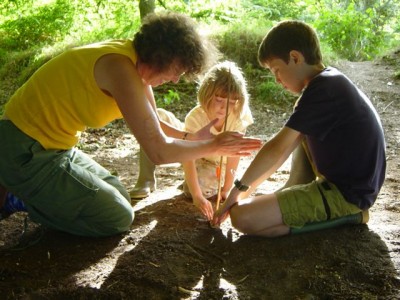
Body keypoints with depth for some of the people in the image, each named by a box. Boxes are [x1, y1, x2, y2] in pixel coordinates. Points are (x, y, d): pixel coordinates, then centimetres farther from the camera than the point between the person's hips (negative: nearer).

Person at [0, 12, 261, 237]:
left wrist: (193, 137, -1)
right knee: (119, 219, -3)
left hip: (54, 146, 9)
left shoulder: (137, 62, 2)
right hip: (27, 154, -9)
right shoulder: (121, 68, -26)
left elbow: (154, 126, 14)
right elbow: (159, 151, -26)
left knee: (119, 198, 17)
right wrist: (213, 146, -13)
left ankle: (29, 191, 18)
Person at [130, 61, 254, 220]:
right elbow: (188, 159, -39)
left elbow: (234, 156, -25)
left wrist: (226, 190, -27)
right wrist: (197, 196, -48)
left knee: (204, 186, -35)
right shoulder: (195, 117, -32)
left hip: (215, 165, 0)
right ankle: (146, 180, -14)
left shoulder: (238, 118, -29)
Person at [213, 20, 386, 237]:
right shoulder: (330, 82, 11)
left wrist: (239, 188, -5)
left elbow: (277, 148, -18)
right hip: (351, 183, 10)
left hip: (346, 193, -10)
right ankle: (294, 197, 16)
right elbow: (286, 146, 14)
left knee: (242, 217, -19)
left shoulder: (321, 89, -20)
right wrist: (249, 188, 13)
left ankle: (343, 214, -7)